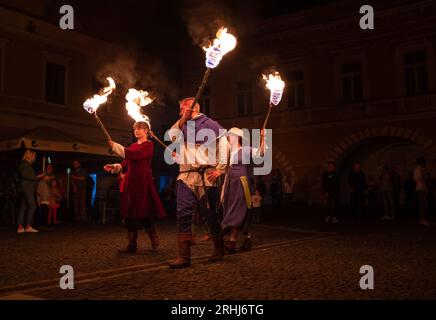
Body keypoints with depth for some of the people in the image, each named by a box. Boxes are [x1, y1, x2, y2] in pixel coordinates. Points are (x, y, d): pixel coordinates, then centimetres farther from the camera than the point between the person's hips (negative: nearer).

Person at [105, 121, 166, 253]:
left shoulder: (148, 145, -2)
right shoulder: (133, 146, 20)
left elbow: (135, 155, -18)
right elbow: (126, 164, 18)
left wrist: (115, 146, -16)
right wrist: (114, 167, 0)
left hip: (142, 182, -7)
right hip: (130, 181, 7)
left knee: (143, 214, -8)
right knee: (130, 214, 3)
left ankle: (154, 241, 11)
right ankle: (132, 245, 7)